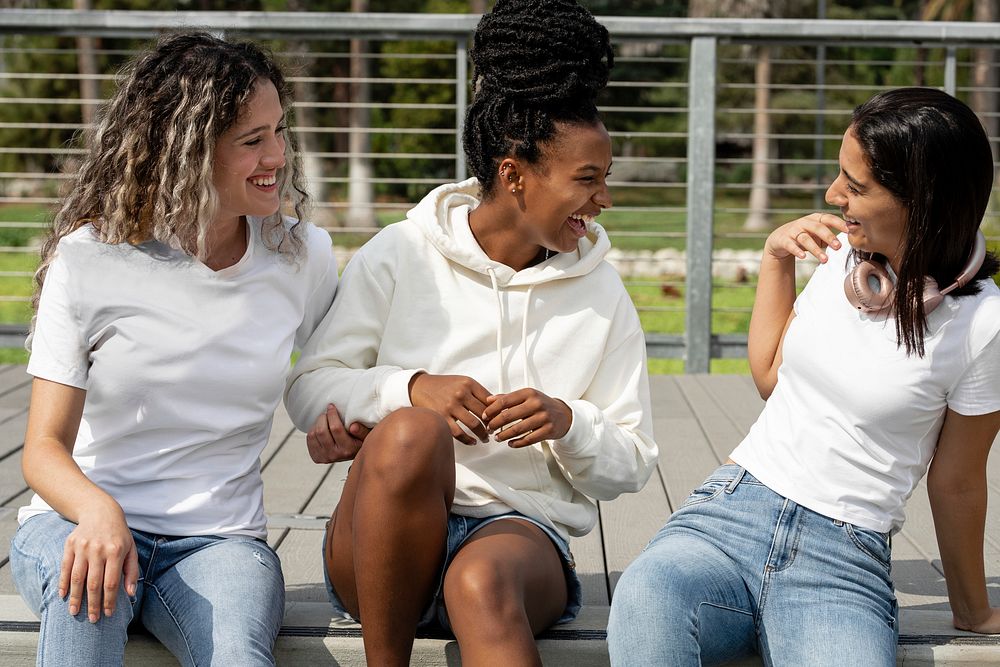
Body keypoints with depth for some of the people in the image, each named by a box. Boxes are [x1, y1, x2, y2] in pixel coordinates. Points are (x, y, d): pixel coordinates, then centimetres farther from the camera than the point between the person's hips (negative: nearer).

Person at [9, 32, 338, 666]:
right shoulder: (88, 259, -5)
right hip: (79, 517, -1)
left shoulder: (303, 257, 3)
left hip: (220, 537, 1)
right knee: (87, 583, -37)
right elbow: (46, 446, -8)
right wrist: (96, 509, -32)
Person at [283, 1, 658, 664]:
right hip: (387, 533, 2)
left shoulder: (601, 294, 8)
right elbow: (307, 389, 3)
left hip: (521, 528, -1)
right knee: (410, 431, -35)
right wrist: (409, 388, -15)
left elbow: (630, 465, 10)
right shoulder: (399, 255, 4)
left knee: (483, 583, -38)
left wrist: (568, 423, -12)